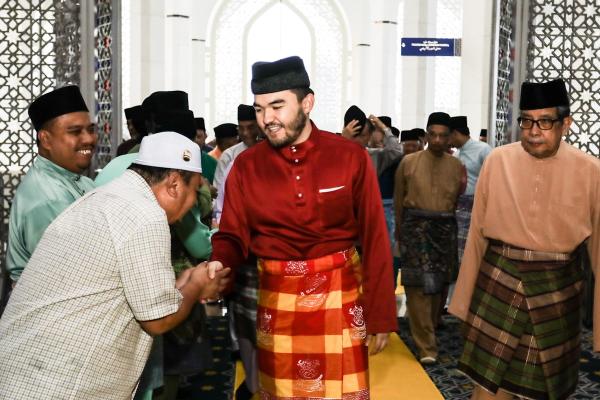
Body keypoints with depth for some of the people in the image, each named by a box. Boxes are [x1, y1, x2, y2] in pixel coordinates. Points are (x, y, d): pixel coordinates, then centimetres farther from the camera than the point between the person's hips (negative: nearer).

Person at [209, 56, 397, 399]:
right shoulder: (246, 165, -3)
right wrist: (218, 264, -24)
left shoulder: (352, 157, -8)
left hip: (340, 296, -1)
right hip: (276, 300, 2)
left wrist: (380, 315, -6)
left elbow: (374, 239, -6)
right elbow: (233, 236, 0)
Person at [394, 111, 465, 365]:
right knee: (418, 285, -9)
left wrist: (462, 189, -3)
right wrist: (400, 230, 10)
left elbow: (459, 201, 15)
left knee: (439, 283, 12)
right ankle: (426, 346, -7)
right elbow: (398, 198, 8)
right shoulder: (408, 162, 2)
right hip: (415, 227, -3)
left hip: (445, 229, 3)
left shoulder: (457, 166, 7)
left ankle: (429, 329, 35)